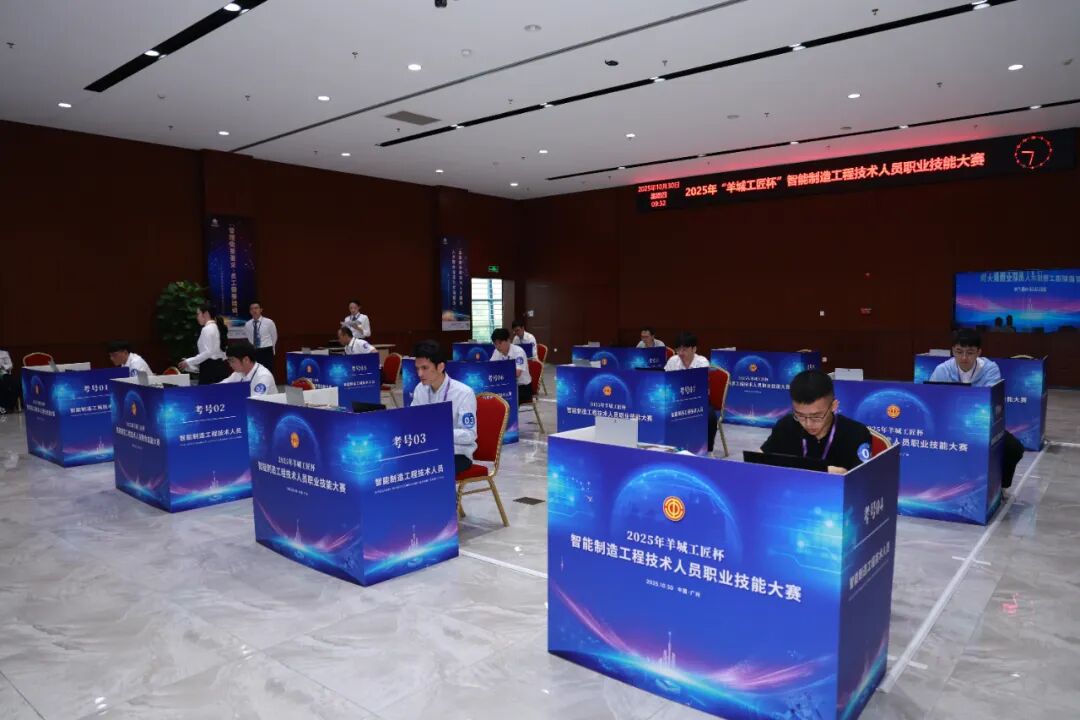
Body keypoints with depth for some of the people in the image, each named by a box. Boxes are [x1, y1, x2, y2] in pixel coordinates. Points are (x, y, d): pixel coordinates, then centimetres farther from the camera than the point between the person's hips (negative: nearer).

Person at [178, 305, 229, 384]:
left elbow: (207, 352, -17)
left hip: (210, 368, -9)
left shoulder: (207, 329, -9)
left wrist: (188, 362, -9)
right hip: (219, 366, 9)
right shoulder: (216, 327, 18)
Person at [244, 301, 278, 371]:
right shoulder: (247, 324, 4)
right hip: (253, 353, 3)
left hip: (266, 352, -3)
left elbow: (274, 337, 10)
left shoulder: (269, 322, -4)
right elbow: (248, 339, 17)